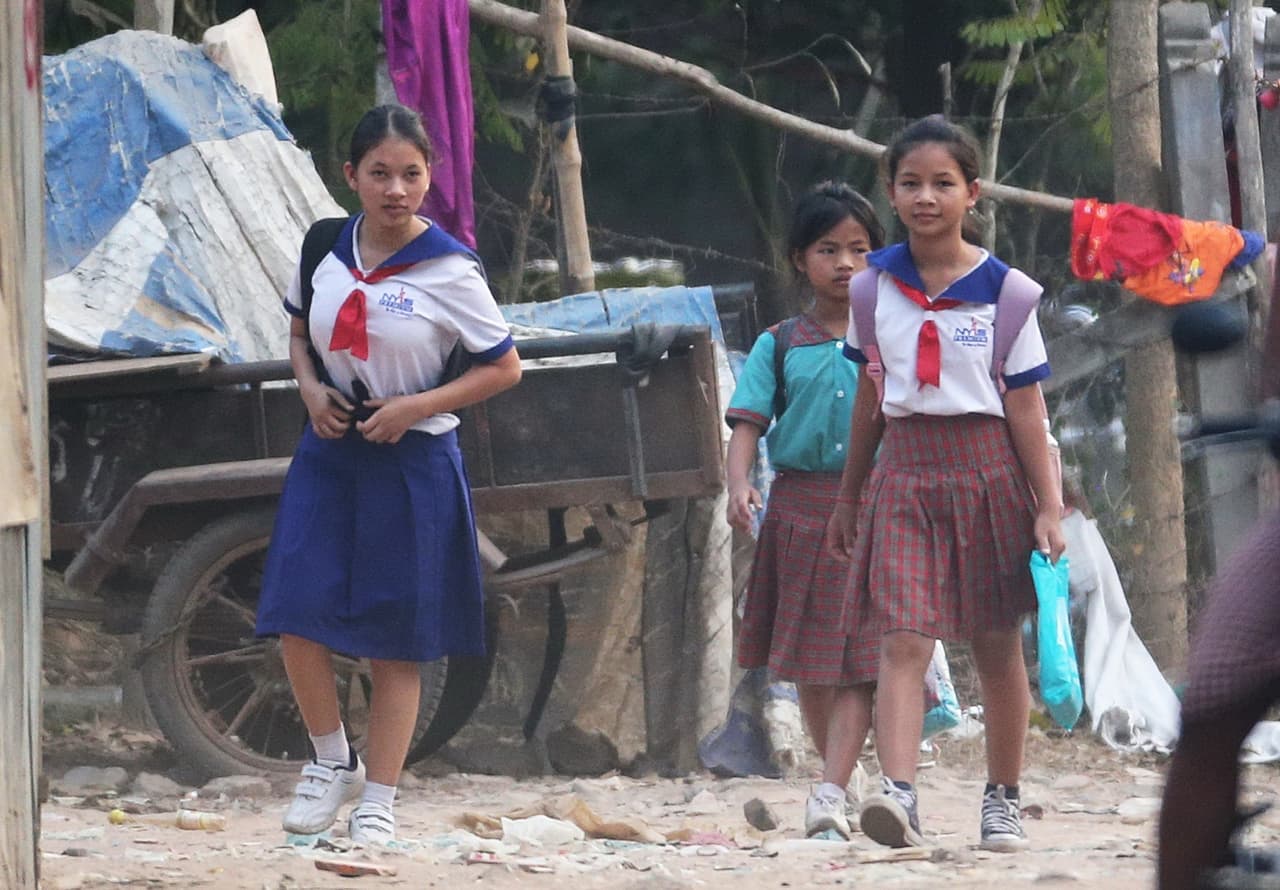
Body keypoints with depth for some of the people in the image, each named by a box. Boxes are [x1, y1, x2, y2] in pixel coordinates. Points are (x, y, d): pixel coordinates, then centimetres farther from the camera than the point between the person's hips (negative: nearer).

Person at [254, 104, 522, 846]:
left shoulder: (449, 270, -10)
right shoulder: (324, 249, 1)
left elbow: (505, 367, -4)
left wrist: (419, 407, -14)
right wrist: (310, 389, -1)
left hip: (411, 459, -3)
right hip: (329, 451, 3)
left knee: (396, 642, 3)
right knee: (297, 614, -8)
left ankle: (378, 800, 14)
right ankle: (332, 761, 16)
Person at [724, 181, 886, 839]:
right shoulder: (780, 347, 6)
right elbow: (748, 421, -2)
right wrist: (739, 485, -19)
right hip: (800, 506, 2)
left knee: (860, 655, -12)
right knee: (807, 659, 10)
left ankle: (831, 793, -19)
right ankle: (837, 774, 26)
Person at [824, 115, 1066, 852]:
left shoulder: (1000, 290, -3)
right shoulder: (875, 285, 5)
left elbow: (1026, 408, -2)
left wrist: (1049, 507, -4)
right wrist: (849, 495, 19)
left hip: (985, 470, -1)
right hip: (903, 473, 1)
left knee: (997, 645, 10)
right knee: (902, 642, -13)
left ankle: (1004, 800, 23)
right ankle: (899, 792, -26)